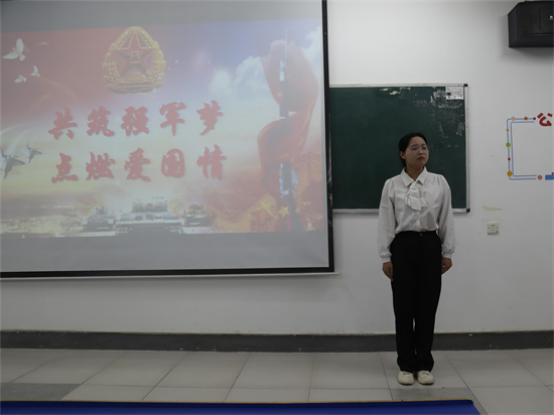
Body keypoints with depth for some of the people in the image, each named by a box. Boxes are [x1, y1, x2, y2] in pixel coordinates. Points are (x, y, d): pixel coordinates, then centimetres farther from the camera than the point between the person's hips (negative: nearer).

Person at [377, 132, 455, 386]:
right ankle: (406, 366, 18)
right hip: (403, 247, -1)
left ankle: (424, 365, 20)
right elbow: (386, 223, -1)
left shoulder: (439, 182, 4)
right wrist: (385, 257, -5)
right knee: (404, 308, 4)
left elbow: (446, 220, 6)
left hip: (430, 246, 2)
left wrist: (447, 253, 3)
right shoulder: (392, 185, -1)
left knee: (427, 307, 6)